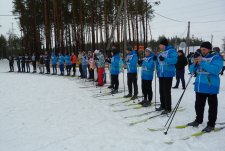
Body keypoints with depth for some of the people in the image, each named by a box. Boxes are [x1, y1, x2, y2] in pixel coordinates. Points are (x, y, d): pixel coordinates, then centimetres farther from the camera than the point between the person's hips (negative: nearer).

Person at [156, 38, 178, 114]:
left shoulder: (171, 51, -8)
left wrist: (164, 59, -29)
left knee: (167, 91, -7)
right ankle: (163, 105, 26)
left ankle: (168, 108, 2)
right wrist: (156, 59, 5)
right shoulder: (160, 53, 16)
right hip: (161, 74, 8)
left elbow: (174, 60, -23)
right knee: (161, 91, 13)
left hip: (168, 74, -8)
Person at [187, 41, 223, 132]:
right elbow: (191, 70, 11)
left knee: (212, 106, 4)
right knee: (198, 105, 15)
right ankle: (198, 120, 31)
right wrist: (195, 64, -10)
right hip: (199, 86, 6)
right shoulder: (200, 57, 11)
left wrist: (202, 62, -25)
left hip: (211, 87, -6)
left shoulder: (216, 58, -7)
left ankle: (211, 125, 13)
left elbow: (215, 70, -25)